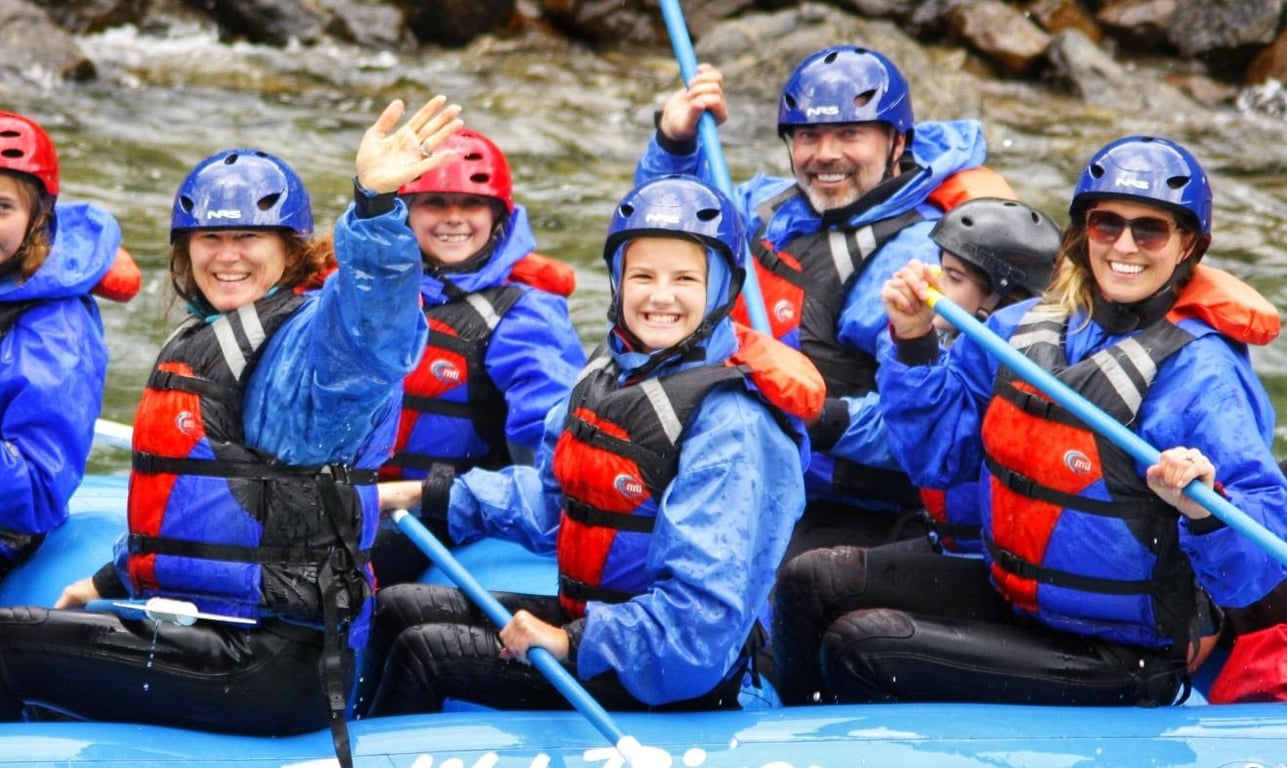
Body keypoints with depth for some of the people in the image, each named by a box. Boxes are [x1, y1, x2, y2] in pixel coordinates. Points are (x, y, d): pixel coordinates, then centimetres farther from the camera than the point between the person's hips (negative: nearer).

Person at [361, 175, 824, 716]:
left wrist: (574, 643, -29)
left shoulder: (731, 421, -22)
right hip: (585, 616, 9)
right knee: (399, 608, 14)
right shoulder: (610, 372, 6)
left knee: (424, 652, -13)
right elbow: (553, 499, 23)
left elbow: (706, 605, -29)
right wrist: (432, 498, 20)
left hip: (672, 672, -9)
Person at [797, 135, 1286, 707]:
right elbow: (938, 456, 11)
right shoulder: (1020, 329, 1)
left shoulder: (1201, 373, -20)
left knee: (858, 650, -15)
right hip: (1009, 596, 7)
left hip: (1123, 659, -7)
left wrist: (1206, 509, -44)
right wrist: (913, 342, 0)